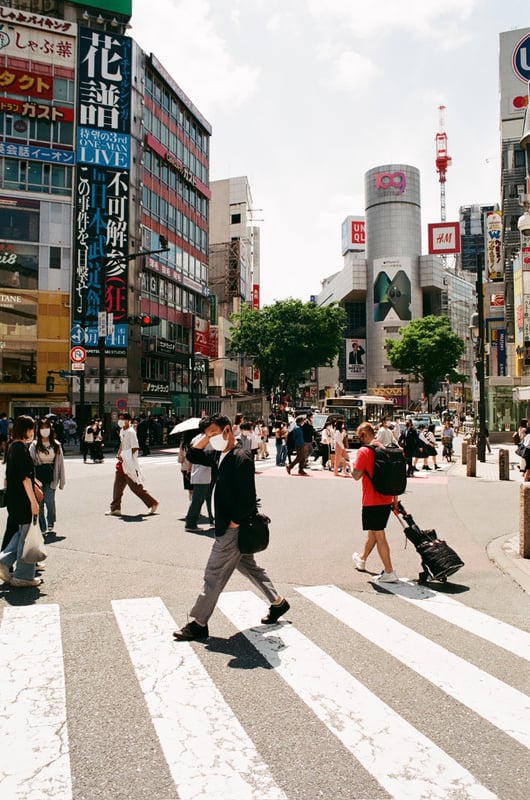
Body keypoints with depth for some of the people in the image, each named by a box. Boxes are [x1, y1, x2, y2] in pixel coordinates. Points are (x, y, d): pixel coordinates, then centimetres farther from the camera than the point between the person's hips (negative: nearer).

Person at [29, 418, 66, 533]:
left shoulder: (56, 445, 5)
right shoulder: (34, 445, 1)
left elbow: (60, 462, 6)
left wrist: (61, 480, 5)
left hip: (51, 478, 0)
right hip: (38, 477, 0)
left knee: (49, 500, -7)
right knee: (39, 503, 2)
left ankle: (51, 522, 19)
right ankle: (42, 528, 13)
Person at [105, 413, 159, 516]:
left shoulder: (131, 432, -17)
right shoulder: (122, 431, 12)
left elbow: (135, 448, -22)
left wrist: (124, 456, -17)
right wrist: (119, 454, 8)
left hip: (129, 464, -9)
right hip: (122, 463, 9)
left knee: (136, 487, -2)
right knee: (117, 486, 8)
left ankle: (153, 503, 10)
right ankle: (115, 508, 14)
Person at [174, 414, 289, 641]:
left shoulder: (241, 458, -21)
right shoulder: (218, 456, 6)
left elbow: (248, 498, -24)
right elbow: (192, 455, 16)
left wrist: (233, 524, -18)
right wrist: (206, 437, 1)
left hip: (233, 528, -10)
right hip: (226, 525, 10)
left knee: (214, 575, -1)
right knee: (247, 565, 21)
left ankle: (198, 624, 11)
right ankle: (277, 602, 35)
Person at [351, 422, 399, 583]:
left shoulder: (364, 451, -13)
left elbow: (357, 476, -17)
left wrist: (352, 466, 5)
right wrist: (395, 500, 18)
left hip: (372, 501, -8)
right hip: (386, 500, 8)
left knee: (379, 535, -2)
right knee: (373, 532, 22)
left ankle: (389, 572, -2)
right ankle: (362, 559, 43)